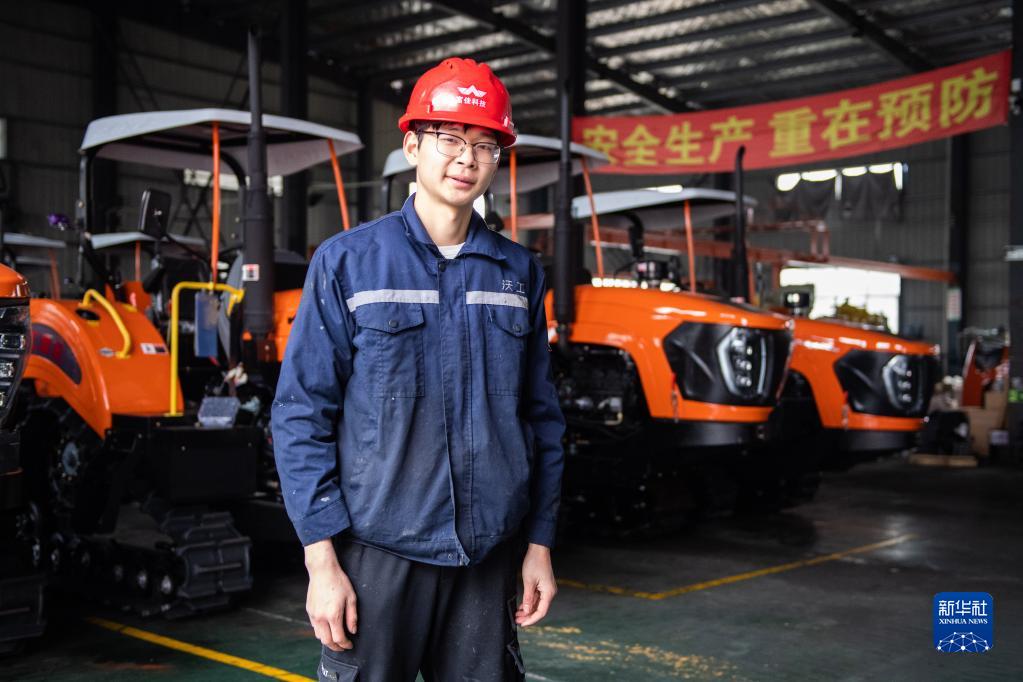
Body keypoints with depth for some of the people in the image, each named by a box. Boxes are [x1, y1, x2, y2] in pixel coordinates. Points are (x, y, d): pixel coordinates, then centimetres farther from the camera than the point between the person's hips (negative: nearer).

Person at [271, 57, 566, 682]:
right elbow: (302, 415, -5)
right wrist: (322, 559, -9)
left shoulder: (519, 272, 6)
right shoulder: (348, 262, -4)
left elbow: (542, 418, 10)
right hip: (379, 554, -3)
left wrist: (540, 543, 8)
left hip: (489, 559, 3)